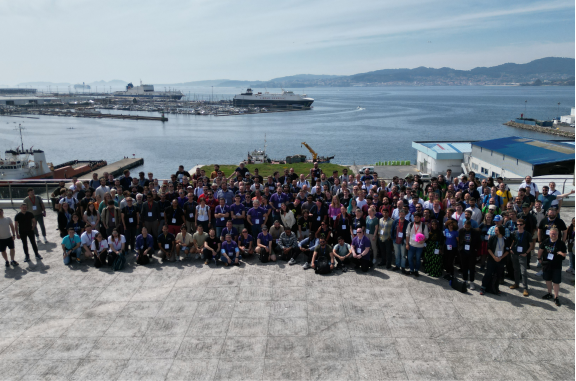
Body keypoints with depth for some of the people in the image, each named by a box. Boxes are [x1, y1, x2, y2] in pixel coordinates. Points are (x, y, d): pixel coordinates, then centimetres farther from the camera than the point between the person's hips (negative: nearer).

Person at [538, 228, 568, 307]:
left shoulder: (561, 243, -9)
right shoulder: (546, 241, -1)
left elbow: (565, 254, -5)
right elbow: (541, 250, 13)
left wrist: (561, 253, -24)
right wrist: (539, 258, 15)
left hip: (556, 265, -3)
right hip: (546, 264, 4)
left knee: (556, 282, 0)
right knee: (548, 279, 16)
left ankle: (556, 297, 13)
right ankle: (549, 294, 33)